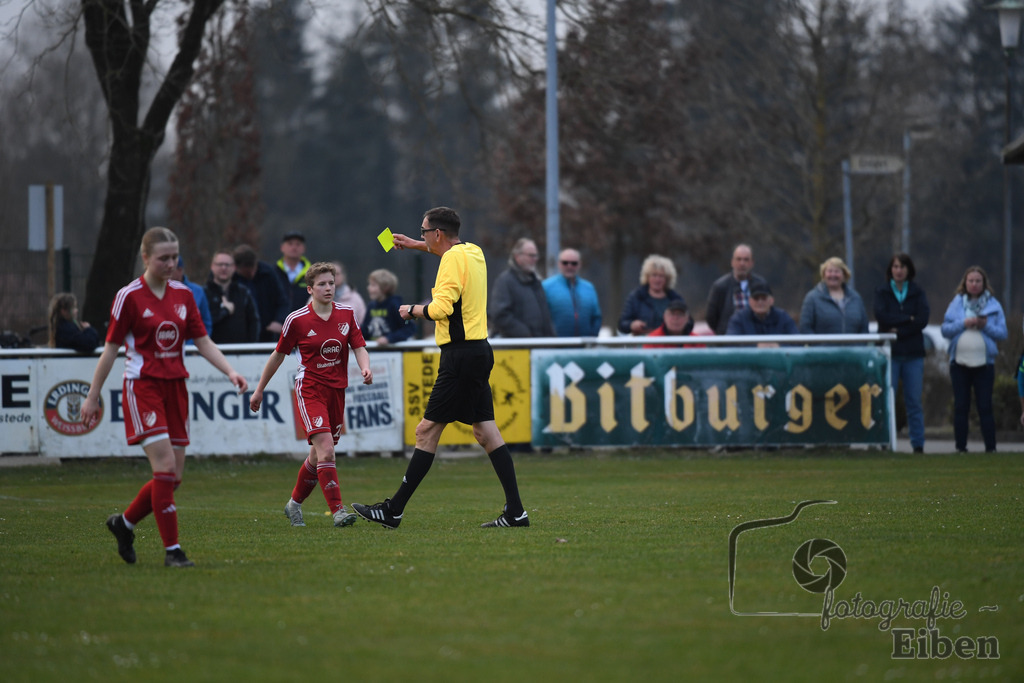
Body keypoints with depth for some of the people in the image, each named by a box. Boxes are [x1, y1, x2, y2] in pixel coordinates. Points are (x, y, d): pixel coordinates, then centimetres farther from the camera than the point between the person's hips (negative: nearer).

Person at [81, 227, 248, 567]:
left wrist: (230, 372, -5)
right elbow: (111, 348, -2)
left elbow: (202, 342, 11)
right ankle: (172, 550, -10)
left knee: (174, 476, 4)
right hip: (143, 386, -6)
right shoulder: (129, 296, -7)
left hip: (175, 386, 6)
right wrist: (93, 397, 0)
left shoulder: (183, 294, 8)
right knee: (165, 466, -16)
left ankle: (125, 522, 27)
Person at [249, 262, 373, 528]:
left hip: (337, 390, 5)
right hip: (310, 389, -5)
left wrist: (365, 367, -19)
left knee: (319, 456, 12)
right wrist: (259, 390, 12)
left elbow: (359, 347, 4)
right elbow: (279, 354, 5)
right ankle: (337, 510, -22)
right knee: (326, 449, -20)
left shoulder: (347, 314, 5)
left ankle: (294, 504, 32)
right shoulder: (297, 320, -5)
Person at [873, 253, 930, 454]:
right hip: (889, 353, -1)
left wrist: (898, 331, -11)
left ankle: (918, 444, 4)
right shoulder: (882, 292, 8)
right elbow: (881, 317, -9)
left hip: (913, 354, 1)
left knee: (914, 401, 2)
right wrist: (908, 319, -9)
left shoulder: (917, 293, 10)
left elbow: (923, 319, -4)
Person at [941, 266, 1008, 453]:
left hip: (984, 362, -1)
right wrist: (963, 323, -13)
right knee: (961, 407, 3)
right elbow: (945, 330, 1)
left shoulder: (993, 305, 4)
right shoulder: (956, 303, 7)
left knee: (985, 407, -2)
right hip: (959, 362, 1)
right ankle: (960, 447, 8)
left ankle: (990, 447, 0)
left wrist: (986, 326, -15)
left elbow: (1003, 333, 1)